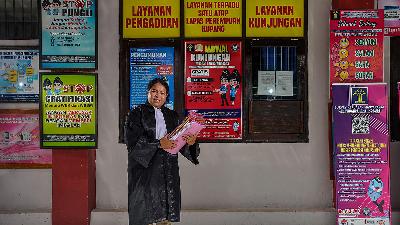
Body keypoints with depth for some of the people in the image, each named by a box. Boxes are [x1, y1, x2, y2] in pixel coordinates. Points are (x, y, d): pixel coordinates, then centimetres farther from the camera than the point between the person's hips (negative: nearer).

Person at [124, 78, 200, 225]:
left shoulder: (172, 116, 15)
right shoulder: (137, 114, 2)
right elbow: (132, 141, -9)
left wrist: (190, 143, -12)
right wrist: (158, 143, -19)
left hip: (168, 170, 4)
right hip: (145, 168, -4)